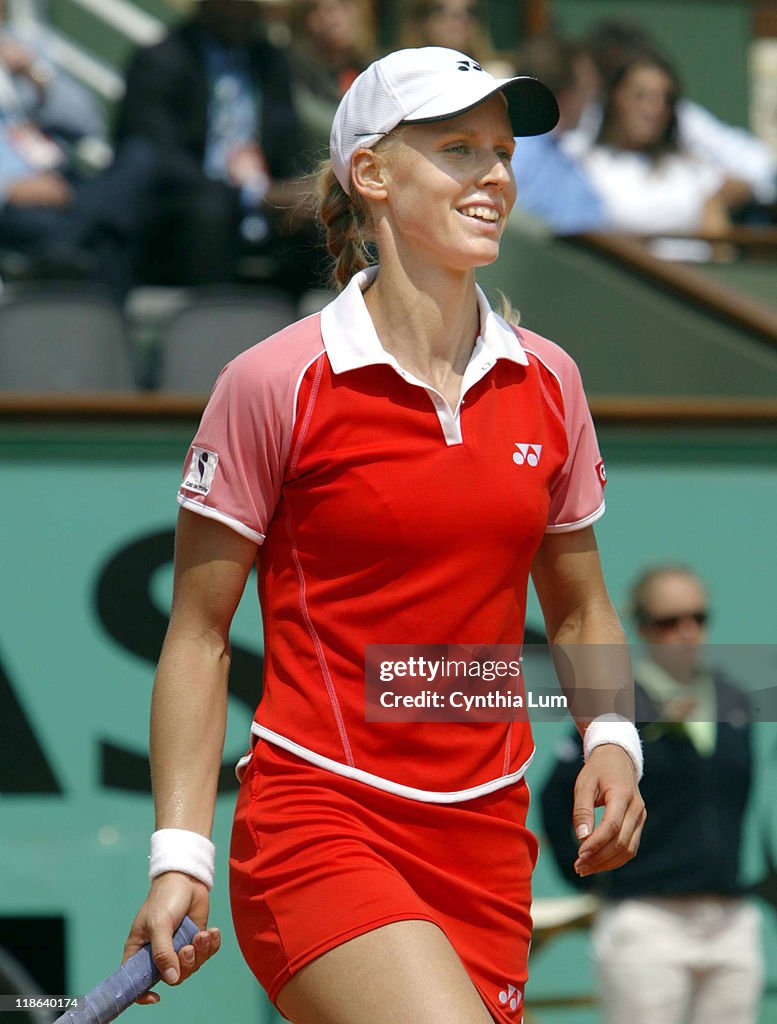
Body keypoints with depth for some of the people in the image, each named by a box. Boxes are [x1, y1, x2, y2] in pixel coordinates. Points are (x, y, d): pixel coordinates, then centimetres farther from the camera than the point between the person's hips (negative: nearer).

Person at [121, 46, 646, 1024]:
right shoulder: (273, 383, -6)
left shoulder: (546, 382, 8)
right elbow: (197, 637, -1)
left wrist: (610, 738, 0)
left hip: (487, 835, 6)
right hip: (316, 823, -6)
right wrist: (179, 854, -9)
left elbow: (581, 611, 19)